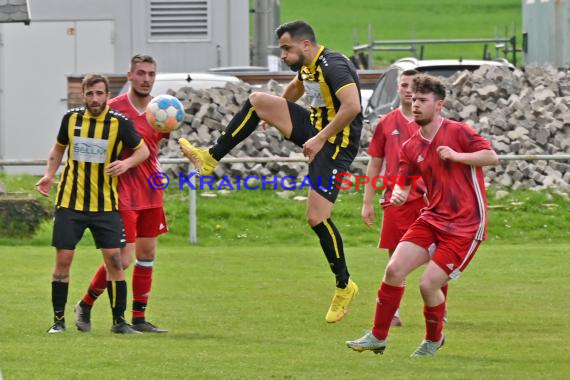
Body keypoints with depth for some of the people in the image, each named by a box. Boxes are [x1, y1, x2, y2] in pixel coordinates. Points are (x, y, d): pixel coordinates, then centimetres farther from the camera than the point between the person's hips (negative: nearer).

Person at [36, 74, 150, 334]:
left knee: (114, 260, -6)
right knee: (63, 259, -2)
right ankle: (58, 320, 9)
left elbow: (143, 150, 5)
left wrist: (126, 163, -15)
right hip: (70, 202, 1)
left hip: (105, 203, -1)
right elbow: (58, 148, 18)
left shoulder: (119, 123, -6)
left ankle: (119, 320, 5)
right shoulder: (71, 118, 1)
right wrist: (49, 175, 3)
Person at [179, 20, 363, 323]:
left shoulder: (333, 66, -22)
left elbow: (352, 106, -33)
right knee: (256, 100, 3)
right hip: (315, 128, 9)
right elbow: (296, 87, 32)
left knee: (317, 218, -13)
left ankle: (344, 286, 2)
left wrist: (321, 139, -28)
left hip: (336, 142, -9)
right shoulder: (307, 65, 8)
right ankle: (211, 158, 7)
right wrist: (275, 113, 42)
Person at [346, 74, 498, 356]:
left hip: (465, 225, -6)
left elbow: (491, 156, -12)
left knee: (429, 284, -12)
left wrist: (456, 156, -23)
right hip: (433, 219, 6)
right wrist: (397, 194, -11)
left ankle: (434, 339, 16)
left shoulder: (457, 132, -8)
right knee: (394, 269, -7)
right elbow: (403, 182, 13)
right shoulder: (411, 147, 10)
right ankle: (378, 337, 5)